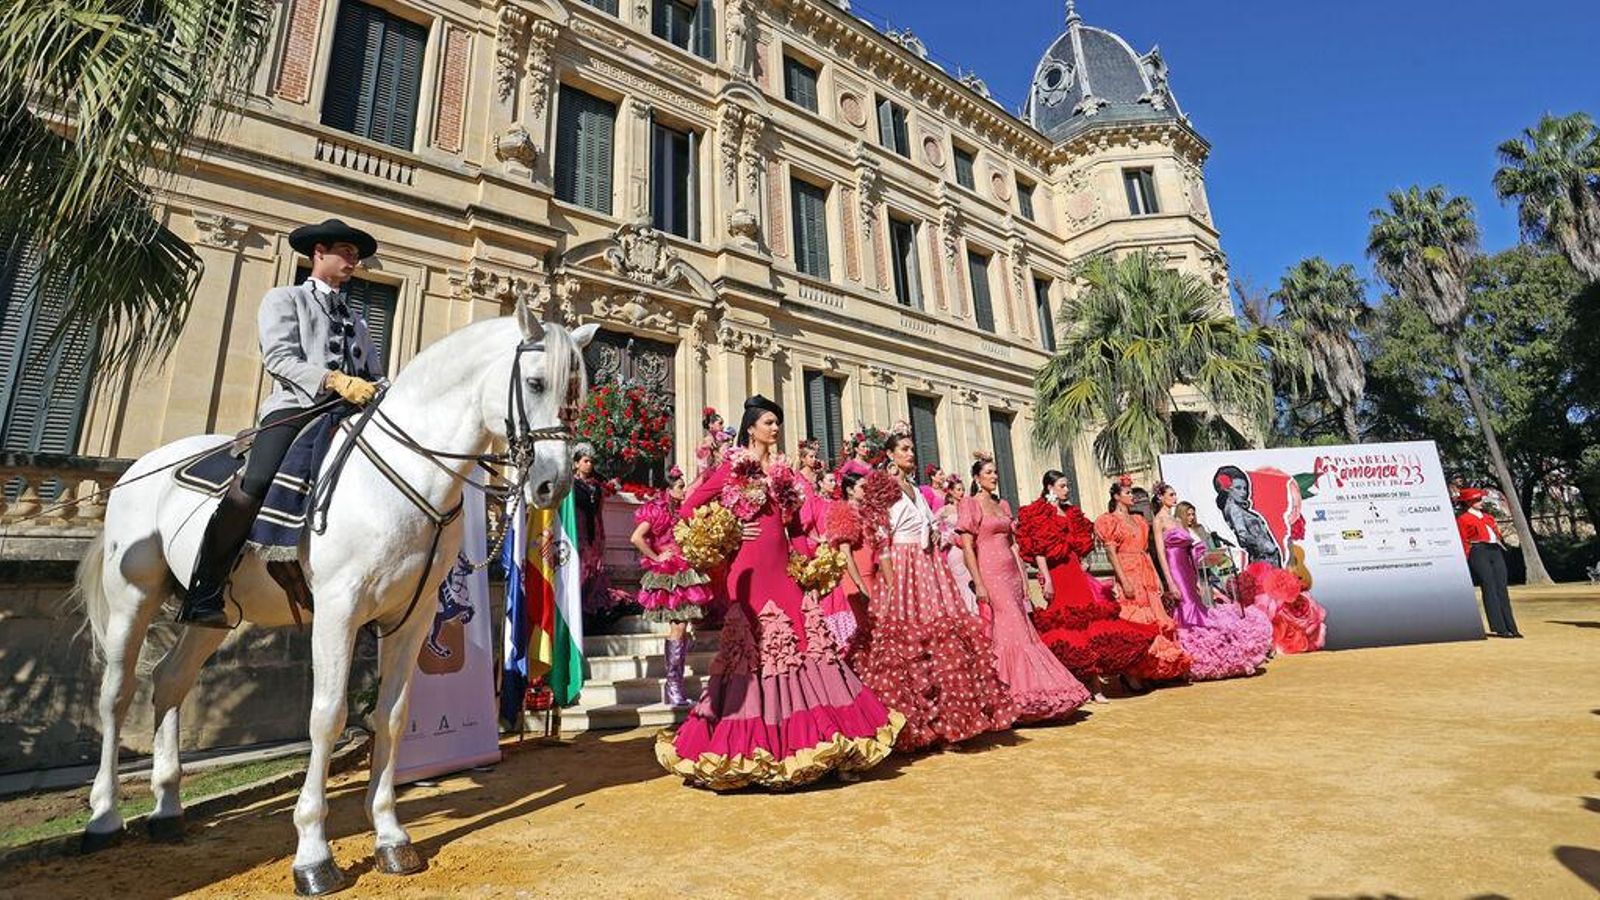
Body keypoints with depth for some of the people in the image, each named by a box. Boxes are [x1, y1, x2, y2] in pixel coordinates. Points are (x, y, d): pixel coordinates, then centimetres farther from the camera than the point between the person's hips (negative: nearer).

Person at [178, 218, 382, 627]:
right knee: (255, 483, -30)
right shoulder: (284, 298, 16)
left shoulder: (356, 319, 32)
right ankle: (205, 593, -15)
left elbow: (374, 375, 23)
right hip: (295, 408, -5)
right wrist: (337, 381, -18)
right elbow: (280, 357, -2)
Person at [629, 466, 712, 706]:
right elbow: (636, 538, -19)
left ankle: (676, 687, 18)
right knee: (678, 628, -8)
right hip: (668, 575, -7)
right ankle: (673, 687, -1)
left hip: (683, 574, 7)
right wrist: (656, 558, -13)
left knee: (681, 629, 9)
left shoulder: (679, 510, 14)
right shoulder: (658, 510, -9)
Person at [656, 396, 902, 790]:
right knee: (758, 649, -3)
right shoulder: (734, 465, 0)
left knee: (807, 639, 1)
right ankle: (761, 748, 9)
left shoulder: (782, 469, 16)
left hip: (782, 569, 6)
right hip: (750, 570, -6)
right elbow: (690, 508, -2)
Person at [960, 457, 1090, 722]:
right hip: (991, 574, -7)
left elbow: (1012, 544, 16)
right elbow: (967, 548, -10)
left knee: (1024, 633, 6)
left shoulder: (1003, 505, 16)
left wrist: (1024, 578, 9)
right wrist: (979, 584, -16)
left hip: (1011, 574, 7)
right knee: (1010, 633, -8)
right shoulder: (971, 504, -4)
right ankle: (1018, 696, 0)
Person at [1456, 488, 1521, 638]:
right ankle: (1499, 628, -6)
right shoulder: (1463, 519, 0)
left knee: (1502, 589, 4)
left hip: (1496, 552, 7)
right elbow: (1464, 543, -3)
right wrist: (1465, 563, -8)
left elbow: (1496, 534, 23)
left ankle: (1510, 627, 7)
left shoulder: (1487, 517, 22)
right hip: (1479, 552, -7)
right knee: (1490, 588, -7)